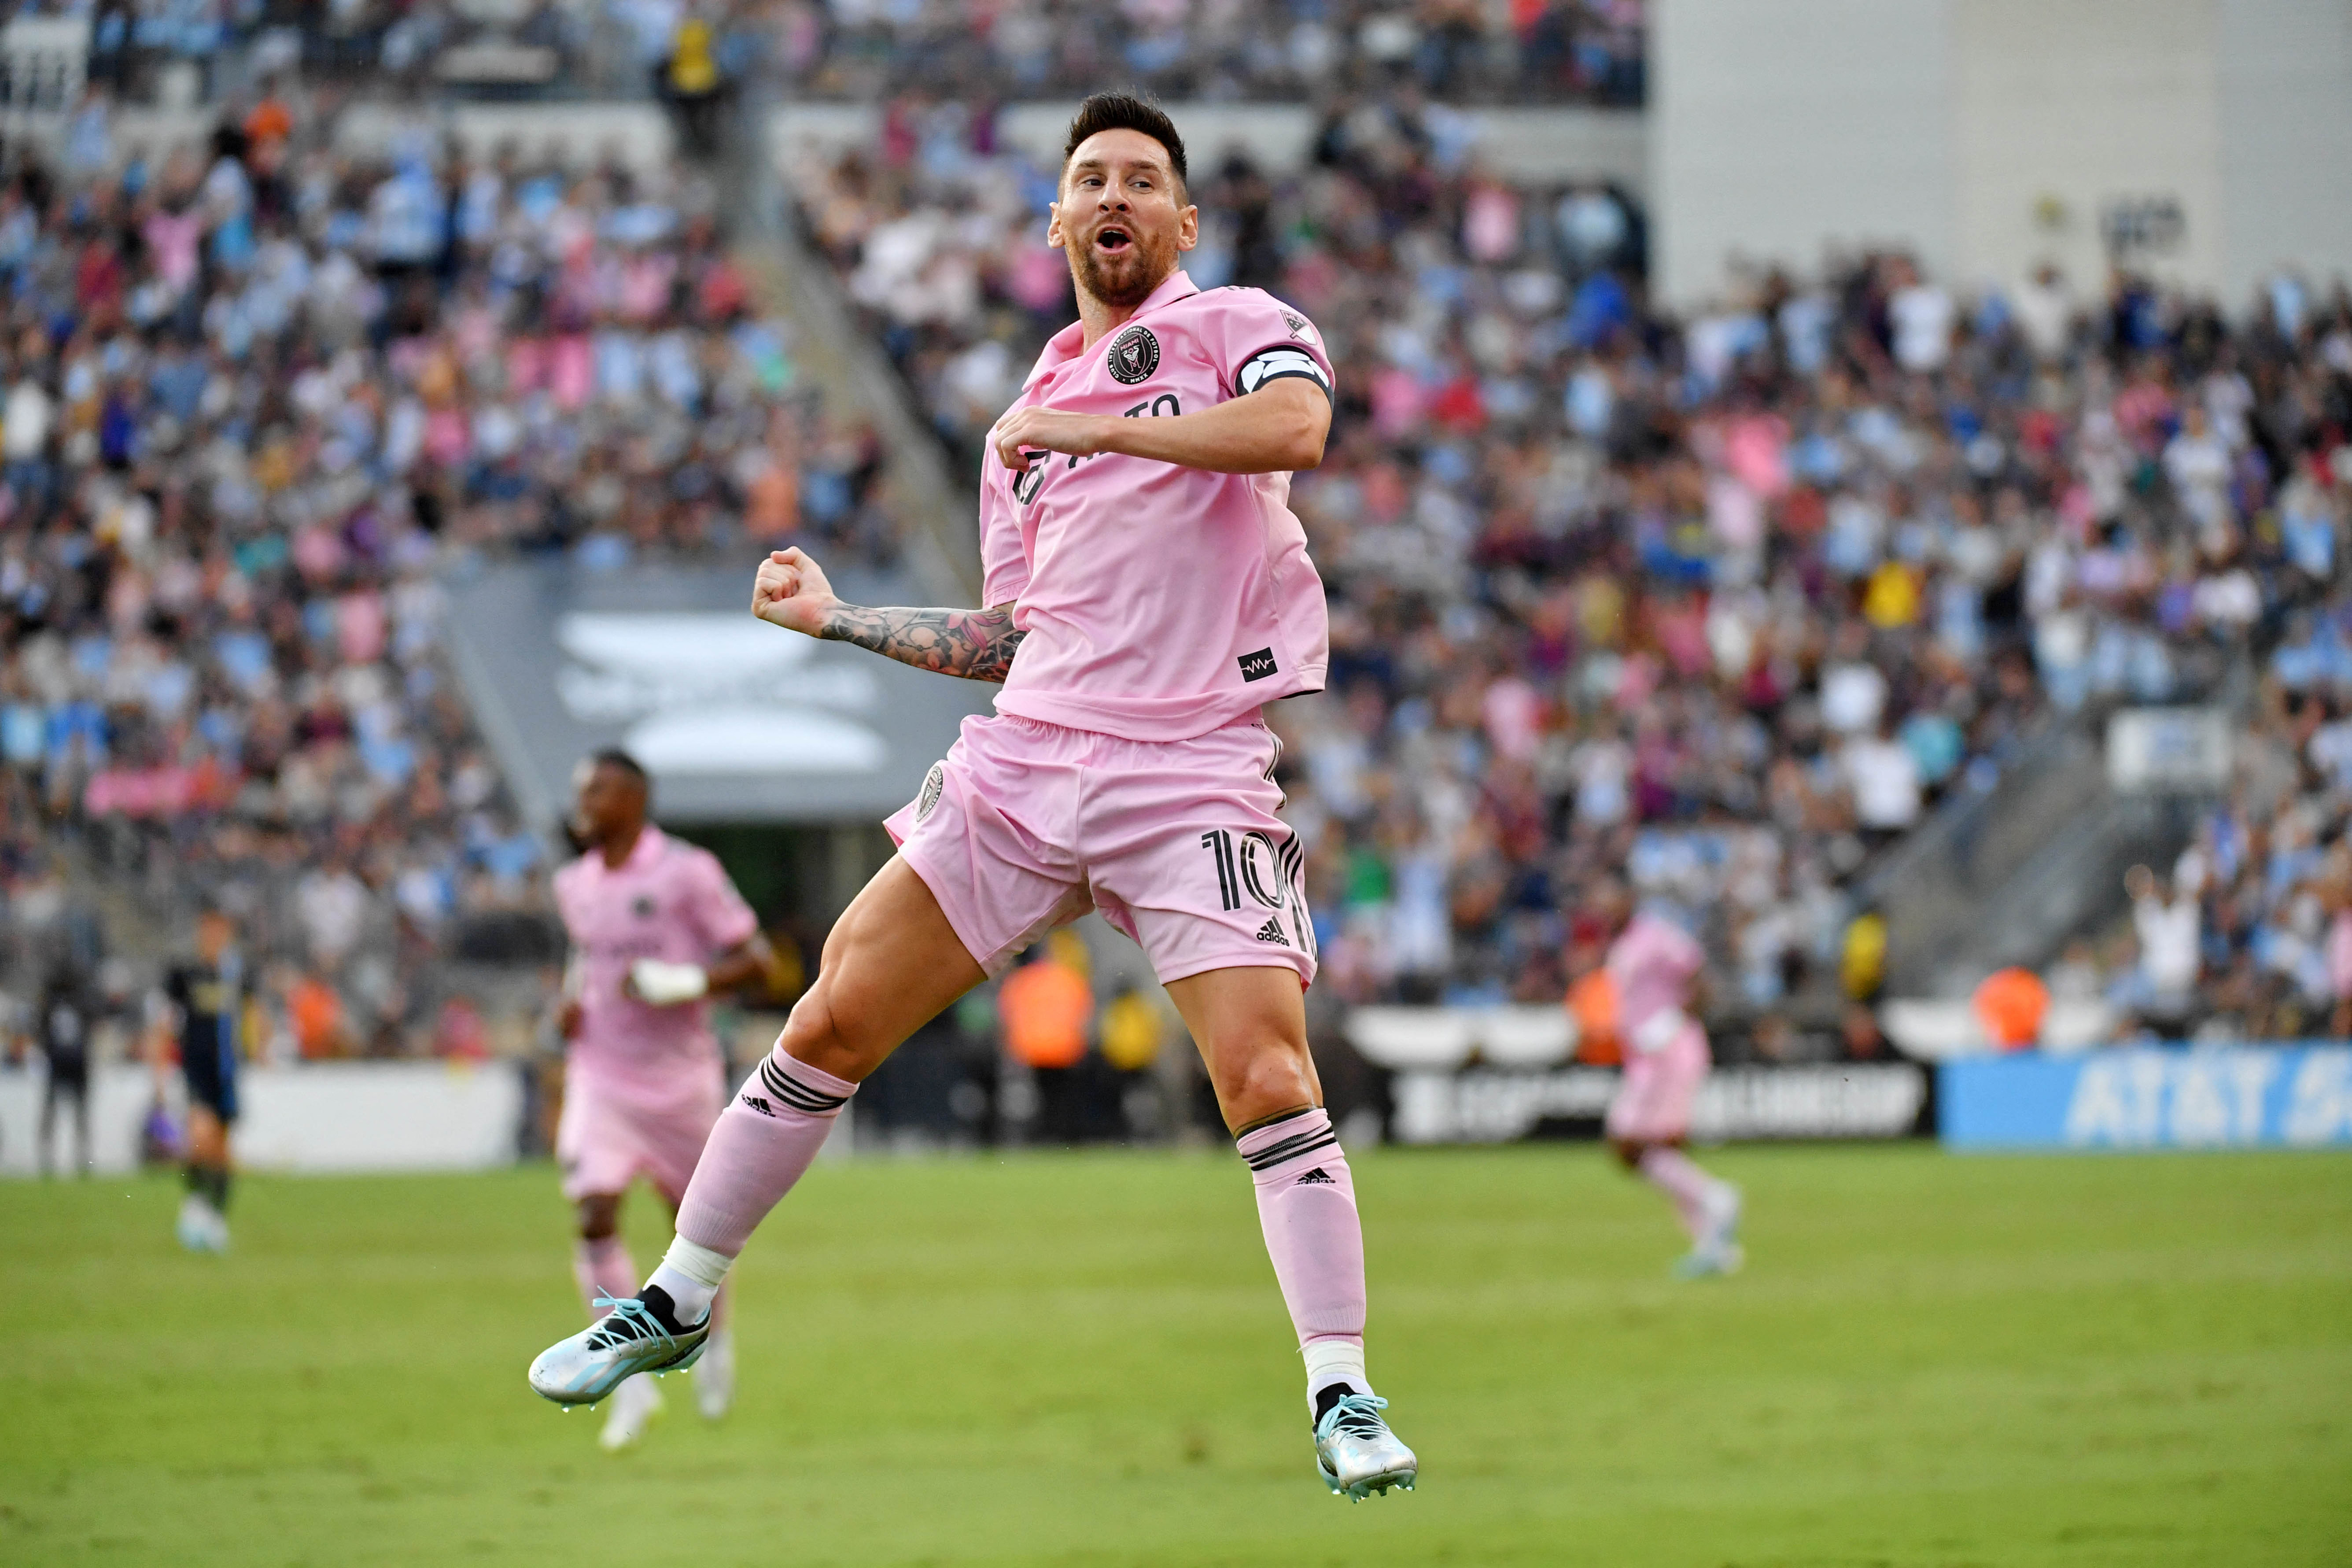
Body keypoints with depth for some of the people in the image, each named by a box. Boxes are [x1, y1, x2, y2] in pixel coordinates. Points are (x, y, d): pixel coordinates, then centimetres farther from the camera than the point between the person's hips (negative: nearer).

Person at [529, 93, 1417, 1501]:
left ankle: (1344, 1398, -9)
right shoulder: (1022, 427, 21)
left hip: (1192, 775, -5)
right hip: (1028, 753, 5)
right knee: (832, 1025, 1)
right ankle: (678, 1304, 16)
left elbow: (1298, 427, -18)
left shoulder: (1239, 326, 5)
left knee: (1268, 1080, -18)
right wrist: (838, 619, 19)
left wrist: (1093, 428, -13)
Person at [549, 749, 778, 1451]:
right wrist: (572, 1002, 5)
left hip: (679, 1076, -3)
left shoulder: (686, 873, -11)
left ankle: (714, 1339, 40)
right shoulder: (574, 885, 6)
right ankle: (633, 1383, -11)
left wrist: (680, 984, -24)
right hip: (600, 1075, 3)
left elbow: (754, 960, -10)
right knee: (596, 1219, -15)